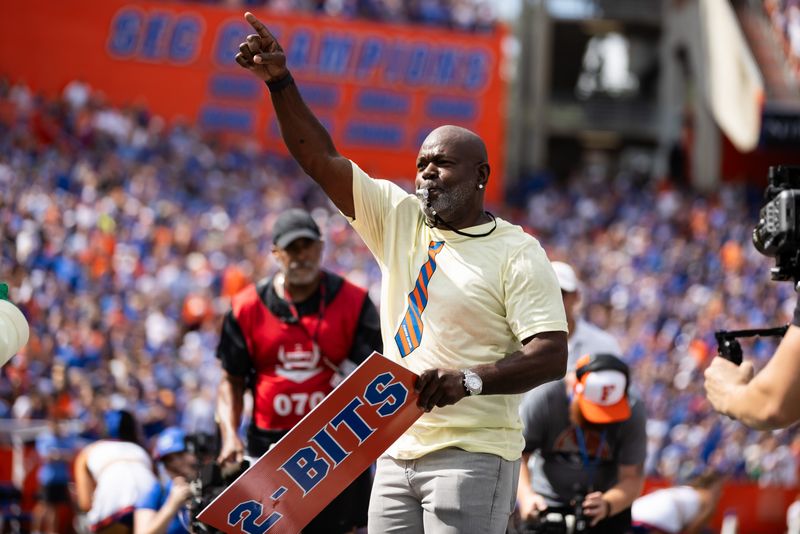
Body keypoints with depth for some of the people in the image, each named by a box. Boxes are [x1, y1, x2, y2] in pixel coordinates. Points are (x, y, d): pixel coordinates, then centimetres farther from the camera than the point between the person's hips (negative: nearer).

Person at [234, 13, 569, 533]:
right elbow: (321, 160, 7)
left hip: (473, 455, -6)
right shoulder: (398, 219, 11)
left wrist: (468, 381, -27)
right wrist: (280, 81, -6)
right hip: (398, 450, 6)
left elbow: (551, 355, -13)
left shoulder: (516, 252, -5)